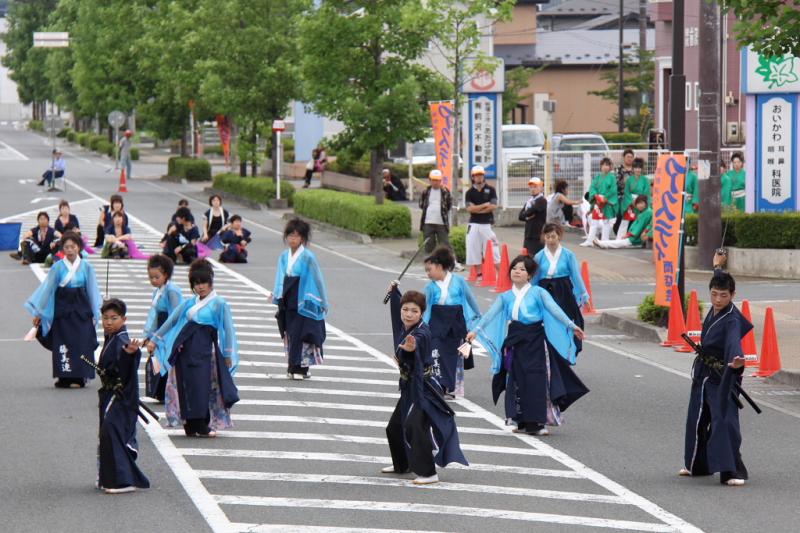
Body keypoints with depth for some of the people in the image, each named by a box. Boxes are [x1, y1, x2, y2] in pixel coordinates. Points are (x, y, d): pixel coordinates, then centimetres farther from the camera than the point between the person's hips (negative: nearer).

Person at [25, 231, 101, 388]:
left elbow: (93, 291, 5)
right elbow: (46, 288, 2)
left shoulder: (86, 267, 0)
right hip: (62, 309, 0)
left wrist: (95, 314, 4)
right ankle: (64, 378, 4)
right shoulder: (58, 267, -1)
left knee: (82, 343, -4)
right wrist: (38, 312, 2)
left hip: (81, 310, 0)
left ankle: (78, 378, 2)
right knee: (62, 344, -1)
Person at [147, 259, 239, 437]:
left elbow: (228, 329, -3)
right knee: (186, 386, 1)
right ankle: (191, 426, 7)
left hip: (204, 351, -4)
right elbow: (171, 321, 19)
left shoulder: (219, 304, -1)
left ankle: (202, 426, -1)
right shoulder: (189, 303, 14)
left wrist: (228, 354, -9)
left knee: (201, 387, -8)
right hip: (185, 350, 5)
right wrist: (155, 339, 18)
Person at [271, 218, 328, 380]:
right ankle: (293, 367, 16)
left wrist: (323, 303, -3)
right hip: (288, 303, 5)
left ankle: (300, 368, 1)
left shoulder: (308, 257, -9)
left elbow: (317, 280, -5)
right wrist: (277, 294, 5)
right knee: (290, 334, 8)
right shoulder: (284, 256, 8)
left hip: (303, 303, -5)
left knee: (300, 334, -6)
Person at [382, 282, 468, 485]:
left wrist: (409, 347, -72)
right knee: (395, 427, 21)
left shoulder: (422, 333, -23)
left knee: (416, 426, -20)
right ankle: (402, 465, 40)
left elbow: (417, 340, -50)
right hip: (409, 386, 10)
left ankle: (428, 473, -17)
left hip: (423, 387, -10)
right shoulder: (405, 328, 1)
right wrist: (394, 291, 39)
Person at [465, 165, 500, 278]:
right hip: (474, 224, 2)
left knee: (492, 249, -6)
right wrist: (485, 205, -8)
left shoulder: (490, 190, 4)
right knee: (474, 249, 0)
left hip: (487, 224, -2)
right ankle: (478, 273, 7)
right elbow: (469, 209, -5)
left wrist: (477, 209, -6)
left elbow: (493, 206, -6)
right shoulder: (470, 192, 7)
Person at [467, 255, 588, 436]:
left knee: (536, 380, -6)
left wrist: (571, 326, -15)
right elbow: (490, 314, 5)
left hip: (535, 340, -3)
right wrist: (476, 330, -6)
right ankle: (522, 422, 11)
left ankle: (535, 422, -1)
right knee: (518, 380, 4)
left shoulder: (538, 293, 2)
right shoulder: (506, 297, 11)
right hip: (515, 341, 3)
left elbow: (555, 309, -6)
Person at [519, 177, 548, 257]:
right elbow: (521, 215, 9)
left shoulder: (542, 200, -10)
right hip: (528, 235, 8)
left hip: (538, 236, -8)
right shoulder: (529, 200, 15)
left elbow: (529, 212, -18)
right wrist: (527, 217, -10)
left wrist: (525, 214, 3)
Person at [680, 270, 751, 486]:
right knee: (697, 419, 18)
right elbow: (719, 277, 21)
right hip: (703, 372, 9)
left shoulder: (732, 320, -22)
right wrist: (718, 266, 39)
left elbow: (733, 341, -43)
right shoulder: (714, 310, -1)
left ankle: (732, 471, -16)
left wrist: (736, 360, -63)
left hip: (723, 376, -9)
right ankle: (697, 465, 34)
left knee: (724, 419, -17)